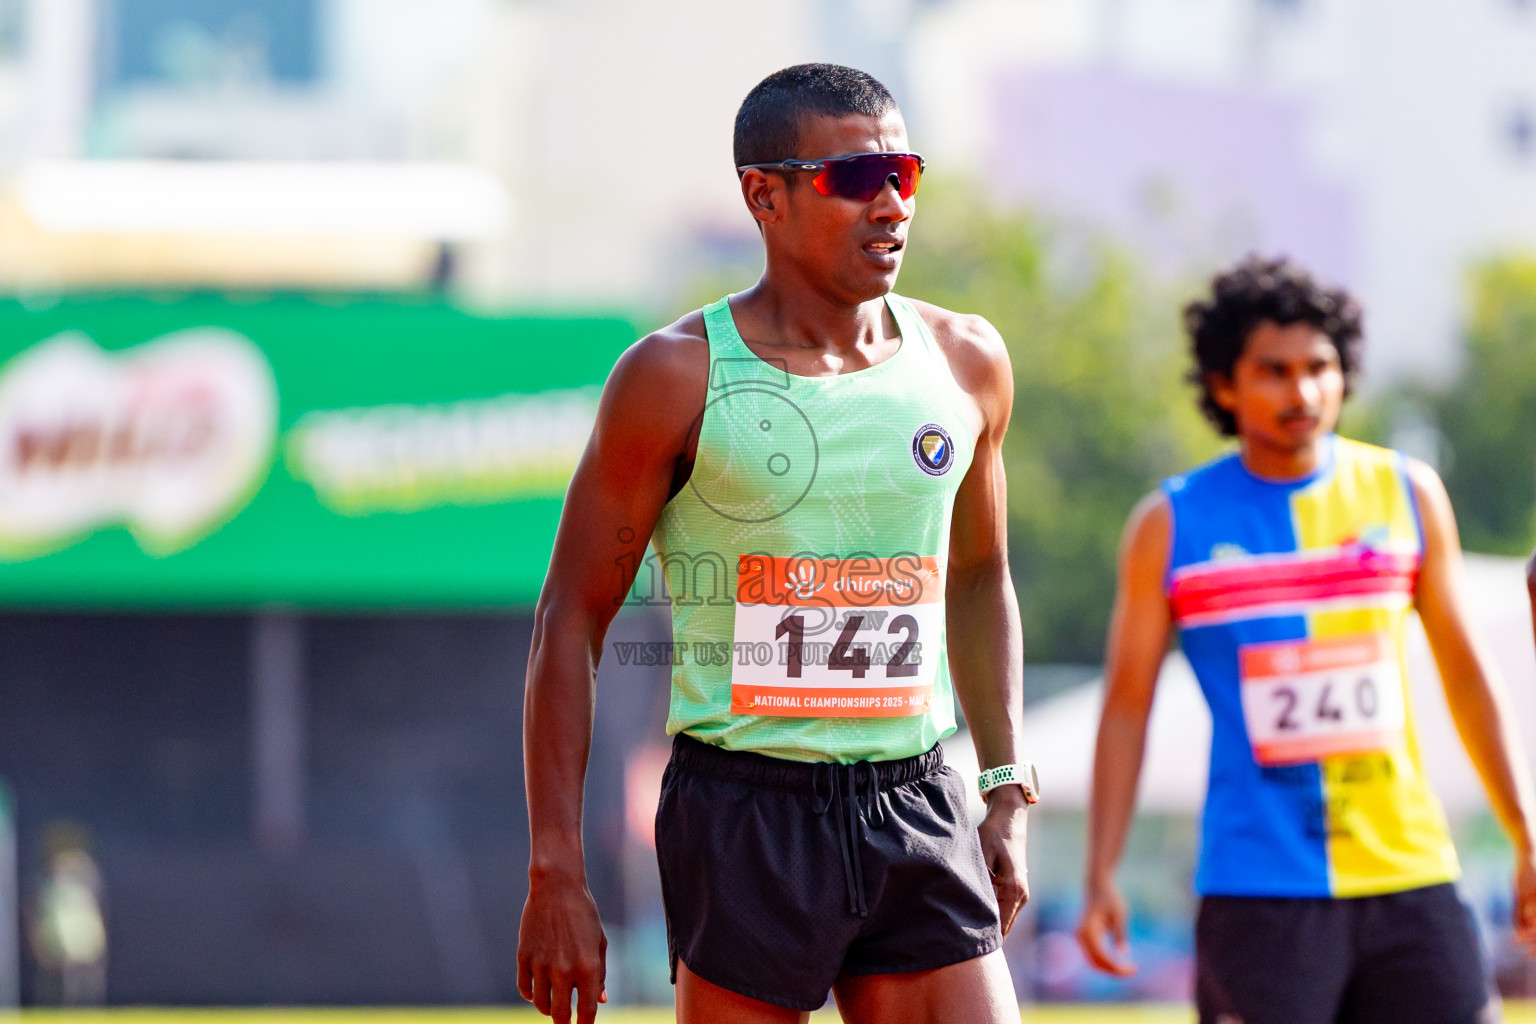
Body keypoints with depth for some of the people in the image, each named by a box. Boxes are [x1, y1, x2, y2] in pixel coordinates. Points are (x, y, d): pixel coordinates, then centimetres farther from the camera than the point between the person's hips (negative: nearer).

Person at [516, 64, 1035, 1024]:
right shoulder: (680, 376, -6)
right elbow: (571, 620, -3)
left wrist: (1007, 793, 17)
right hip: (743, 812, -4)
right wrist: (556, 877, -8)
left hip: (917, 810, 4)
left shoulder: (963, 362, 8)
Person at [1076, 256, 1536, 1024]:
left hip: (1409, 880, 2)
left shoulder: (1408, 495, 8)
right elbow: (1126, 706, 6)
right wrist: (1100, 879, -1)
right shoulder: (1172, 526, 3)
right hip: (1259, 895, -2)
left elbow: (1465, 675, 15)